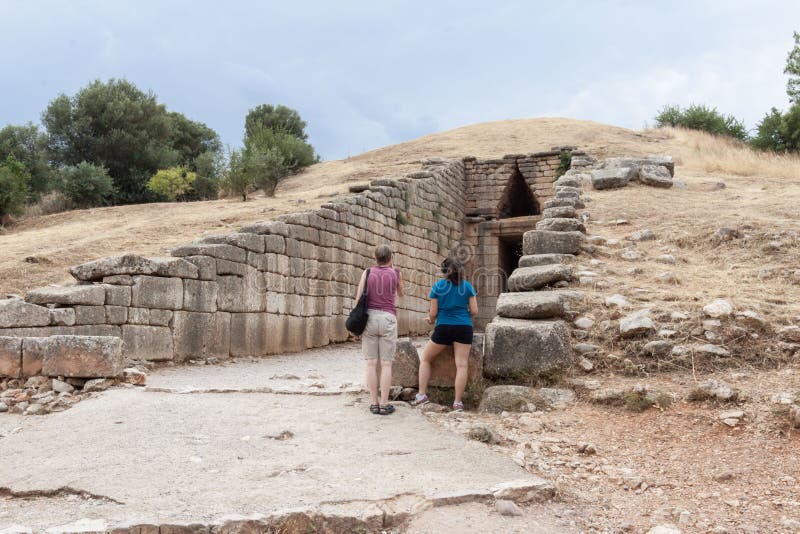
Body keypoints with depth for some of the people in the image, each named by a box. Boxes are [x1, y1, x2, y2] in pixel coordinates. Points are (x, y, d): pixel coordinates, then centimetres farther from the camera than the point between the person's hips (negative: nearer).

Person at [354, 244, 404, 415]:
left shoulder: (367, 273, 4)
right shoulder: (396, 273, 4)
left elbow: (358, 299, -2)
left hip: (369, 318, 2)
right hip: (387, 319, -1)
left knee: (371, 363, 4)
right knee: (386, 364, 1)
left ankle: (374, 403, 5)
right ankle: (384, 404, 0)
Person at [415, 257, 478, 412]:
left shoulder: (438, 287, 1)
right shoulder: (467, 286, 5)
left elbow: (433, 313, 0)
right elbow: (474, 311, 3)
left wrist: (430, 320, 21)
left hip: (443, 328, -1)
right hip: (464, 328, 1)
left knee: (425, 359, 14)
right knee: (461, 364, -1)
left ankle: (422, 394, 8)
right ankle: (458, 402, -4)